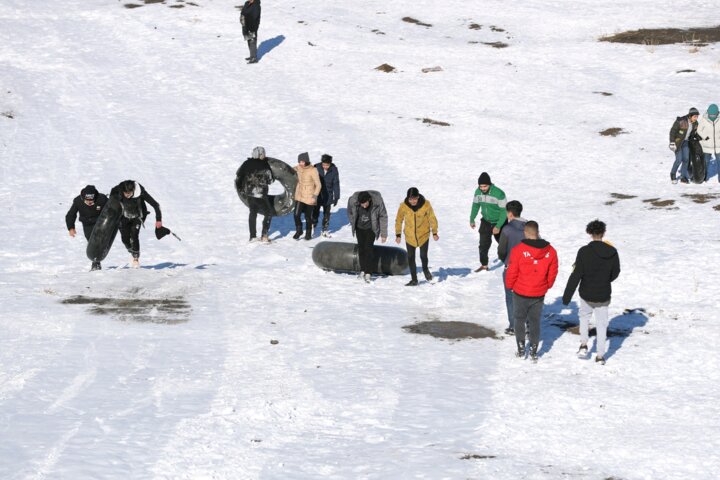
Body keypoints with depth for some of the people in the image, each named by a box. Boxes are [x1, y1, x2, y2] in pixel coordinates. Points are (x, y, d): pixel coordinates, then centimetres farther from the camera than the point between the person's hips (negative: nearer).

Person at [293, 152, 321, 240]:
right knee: (296, 215, -5)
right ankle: (299, 231, 18)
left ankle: (308, 234, 27)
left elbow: (318, 185, -16)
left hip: (309, 198, -4)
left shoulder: (313, 170, -17)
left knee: (308, 217, 7)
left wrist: (315, 196, -25)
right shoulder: (298, 168, -1)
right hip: (299, 196, 4)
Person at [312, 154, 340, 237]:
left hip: (328, 196, 0)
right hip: (317, 195, 0)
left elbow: (336, 184, -3)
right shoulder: (316, 167, -13)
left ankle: (325, 230, 20)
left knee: (326, 214, 8)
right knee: (315, 212, 9)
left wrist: (336, 197, -2)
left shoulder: (334, 170, -11)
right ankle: (313, 226, 27)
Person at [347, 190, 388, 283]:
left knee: (368, 248, -12)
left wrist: (383, 233, -9)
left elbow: (383, 217, -14)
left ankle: (368, 273, -10)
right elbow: (350, 213, -2)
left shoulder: (378, 202, -29)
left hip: (371, 228, -2)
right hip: (359, 227, 2)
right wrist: (353, 225, 9)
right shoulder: (353, 201, -25)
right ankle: (363, 270, 17)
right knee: (361, 247, 3)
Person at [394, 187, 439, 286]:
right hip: (410, 236, 1)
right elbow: (399, 220, 0)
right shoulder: (403, 206, -13)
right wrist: (398, 235, 1)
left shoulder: (426, 205, -15)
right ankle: (414, 279, 17)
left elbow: (432, 218, -3)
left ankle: (425, 269, 30)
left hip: (423, 235, -1)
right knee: (410, 258, 3)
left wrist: (435, 233, -2)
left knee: (423, 256, -4)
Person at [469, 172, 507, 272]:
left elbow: (504, 211, -21)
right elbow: (475, 206, 8)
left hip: (499, 222, -4)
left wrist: (498, 226, -23)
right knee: (483, 244, -5)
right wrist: (472, 220, 10)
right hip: (486, 222, 4)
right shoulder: (478, 192, -10)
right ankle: (484, 265, 5)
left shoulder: (499, 194, -26)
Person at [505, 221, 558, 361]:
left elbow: (512, 272, -13)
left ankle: (521, 349, 20)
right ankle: (534, 351, 18)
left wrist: (509, 285, 7)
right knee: (535, 321, 17)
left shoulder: (518, 250, -19)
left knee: (520, 320, 17)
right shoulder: (550, 251, -7)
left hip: (520, 293, -2)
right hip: (539, 294, 3)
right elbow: (553, 272, 2)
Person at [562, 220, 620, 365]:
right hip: (604, 295, 1)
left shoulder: (584, 251, -18)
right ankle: (600, 355, 14)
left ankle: (583, 344, 15)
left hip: (586, 294, -1)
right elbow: (615, 273, 5)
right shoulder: (612, 252, -8)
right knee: (601, 323, 13)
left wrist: (567, 296, -11)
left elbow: (576, 275, -17)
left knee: (584, 316, 26)